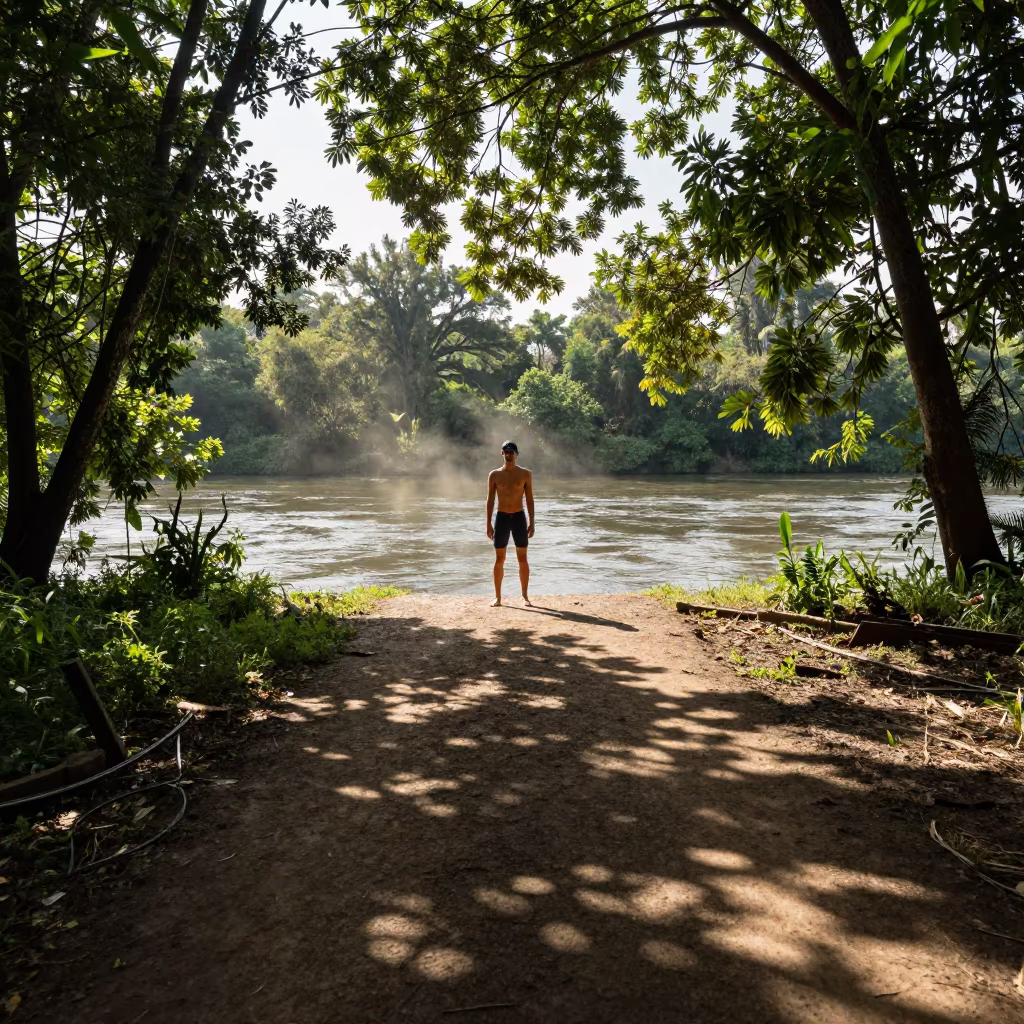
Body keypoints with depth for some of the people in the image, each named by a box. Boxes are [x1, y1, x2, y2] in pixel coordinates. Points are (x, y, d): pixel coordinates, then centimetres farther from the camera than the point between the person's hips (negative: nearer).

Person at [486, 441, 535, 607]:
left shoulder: (525, 474, 1)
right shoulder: (494, 475, 2)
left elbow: (529, 500, 2)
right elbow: (490, 500, 3)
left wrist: (531, 523, -3)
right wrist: (488, 524, -2)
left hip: (519, 517, 0)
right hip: (501, 518, 0)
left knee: (522, 558, 2)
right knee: (499, 559, 3)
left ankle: (525, 596, 11)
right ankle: (497, 597, 11)